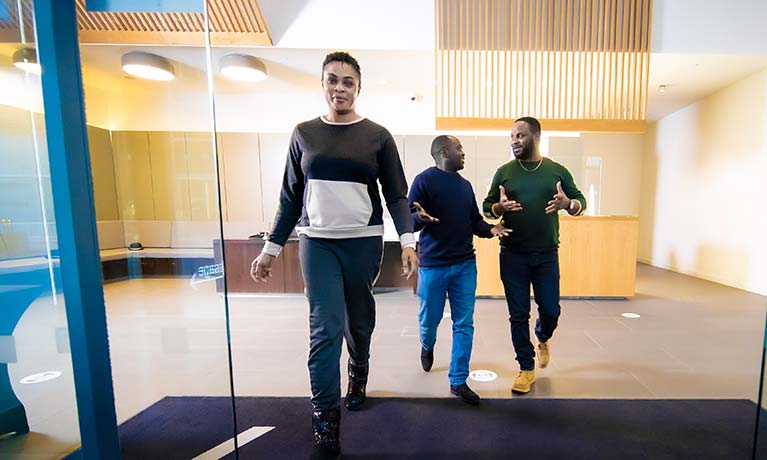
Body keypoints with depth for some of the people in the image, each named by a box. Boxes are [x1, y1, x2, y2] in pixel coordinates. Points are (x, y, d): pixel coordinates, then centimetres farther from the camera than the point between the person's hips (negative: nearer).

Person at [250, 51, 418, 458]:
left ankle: (358, 377, 44)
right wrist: (271, 248, 6)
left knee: (359, 321, 14)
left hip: (364, 242, 0)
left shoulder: (377, 136, 3)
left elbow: (396, 195, 0)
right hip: (317, 243, 1)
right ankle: (325, 421, 13)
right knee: (326, 328, -4)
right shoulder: (304, 134, 8)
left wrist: (407, 241, -14)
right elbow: (290, 197, 9)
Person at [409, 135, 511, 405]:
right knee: (430, 319, 11)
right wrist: (420, 217, -32)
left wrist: (490, 230, -4)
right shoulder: (424, 180, -6)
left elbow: (475, 221, 16)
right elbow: (408, 220, -10)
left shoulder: (465, 185, 13)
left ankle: (458, 381, 19)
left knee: (464, 324, 5)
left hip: (465, 264, 5)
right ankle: (427, 347, 46)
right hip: (433, 265, -5)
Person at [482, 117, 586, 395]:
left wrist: (568, 203, -16)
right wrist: (500, 207, -19)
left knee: (550, 309, 8)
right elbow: (486, 207, 4)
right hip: (513, 255, 0)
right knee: (518, 314, 5)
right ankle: (527, 368, 23)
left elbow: (581, 202, 8)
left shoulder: (557, 171, 4)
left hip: (546, 254, 1)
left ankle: (543, 339, 44)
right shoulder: (504, 171, 3)